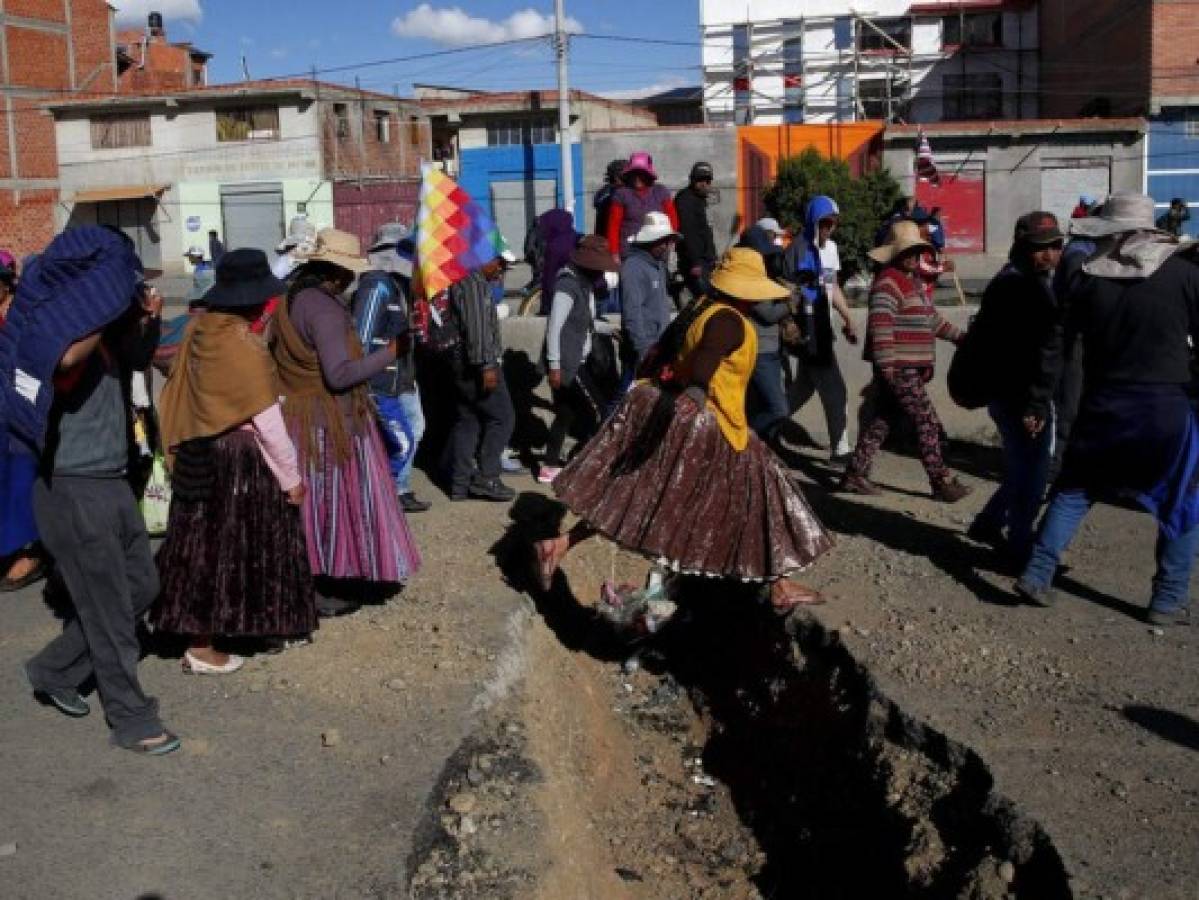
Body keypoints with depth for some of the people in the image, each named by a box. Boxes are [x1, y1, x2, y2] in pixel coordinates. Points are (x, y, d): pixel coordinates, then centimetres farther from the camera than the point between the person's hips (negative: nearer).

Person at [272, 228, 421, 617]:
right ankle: (325, 590, 11)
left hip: (297, 416, 9)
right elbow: (339, 374, -28)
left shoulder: (293, 297, 6)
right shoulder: (325, 309, -22)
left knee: (310, 501, 18)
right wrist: (389, 353, -24)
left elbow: (279, 352, 16)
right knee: (334, 500, 3)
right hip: (329, 423, -9)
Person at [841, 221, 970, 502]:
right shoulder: (888, 282, -13)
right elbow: (880, 323, -22)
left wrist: (956, 335, 29)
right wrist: (886, 363, -27)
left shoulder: (911, 281, 20)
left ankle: (855, 475, 17)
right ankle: (941, 483, 0)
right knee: (928, 423, -6)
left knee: (881, 421, 12)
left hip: (910, 368, 10)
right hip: (897, 368, -10)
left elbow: (930, 317, 30)